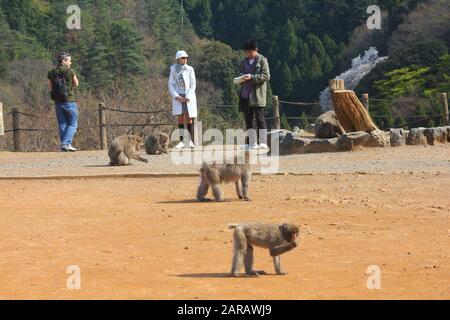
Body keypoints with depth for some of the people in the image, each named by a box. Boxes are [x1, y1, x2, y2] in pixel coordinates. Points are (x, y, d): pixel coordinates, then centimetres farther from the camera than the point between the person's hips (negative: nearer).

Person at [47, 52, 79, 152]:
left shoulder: (52, 73, 4)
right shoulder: (70, 71, -8)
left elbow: (50, 87, 14)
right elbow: (76, 84, 5)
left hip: (58, 102, 5)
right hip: (69, 101, -5)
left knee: (62, 125, 11)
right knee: (73, 124, 2)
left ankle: (64, 146, 9)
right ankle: (66, 143, -12)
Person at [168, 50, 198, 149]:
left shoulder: (190, 69, -2)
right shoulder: (173, 69, 2)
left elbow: (193, 85, -2)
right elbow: (171, 85, 2)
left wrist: (188, 98, -12)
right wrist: (177, 97, -11)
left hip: (188, 97, -1)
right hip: (178, 97, 1)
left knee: (189, 118, -5)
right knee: (180, 118, -1)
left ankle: (190, 141, -2)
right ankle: (182, 141, 1)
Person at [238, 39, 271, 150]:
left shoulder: (262, 60, -1)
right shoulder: (244, 62, 18)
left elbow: (266, 76, -9)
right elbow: (240, 73, 25)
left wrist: (252, 77, -18)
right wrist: (241, 78, 0)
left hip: (257, 95, -6)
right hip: (245, 94, 6)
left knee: (259, 118, -6)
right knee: (249, 119, 5)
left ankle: (263, 142, -6)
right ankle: (253, 142, 9)